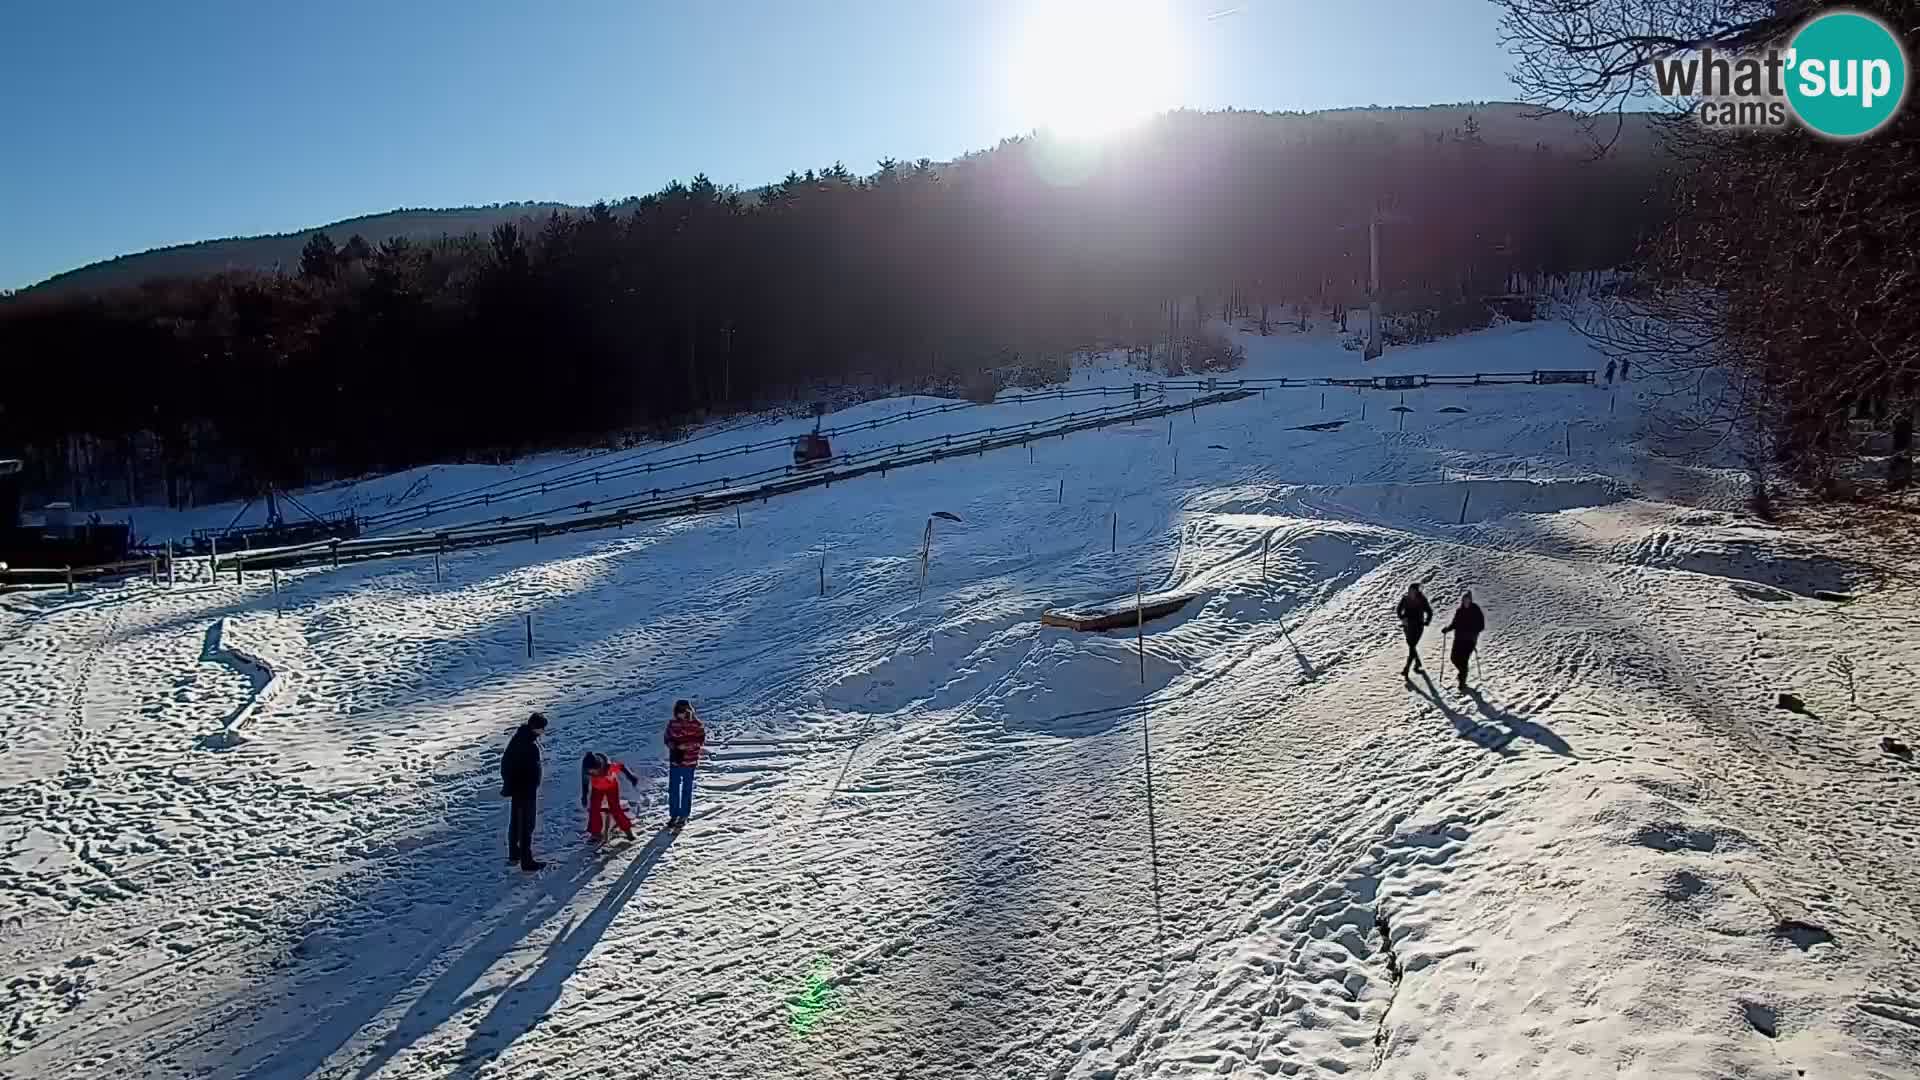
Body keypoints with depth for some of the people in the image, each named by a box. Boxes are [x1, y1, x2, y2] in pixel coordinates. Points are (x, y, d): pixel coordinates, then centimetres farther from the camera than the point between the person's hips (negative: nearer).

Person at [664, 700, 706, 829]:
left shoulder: (695, 724, -10)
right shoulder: (672, 723, 0)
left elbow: (701, 740, -9)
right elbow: (668, 738, 9)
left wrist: (686, 745, -20)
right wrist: (673, 746, -11)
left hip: (689, 760, -3)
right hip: (674, 760, 3)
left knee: (687, 789, 8)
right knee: (673, 789, 7)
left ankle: (684, 816, 19)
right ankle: (674, 815, 20)